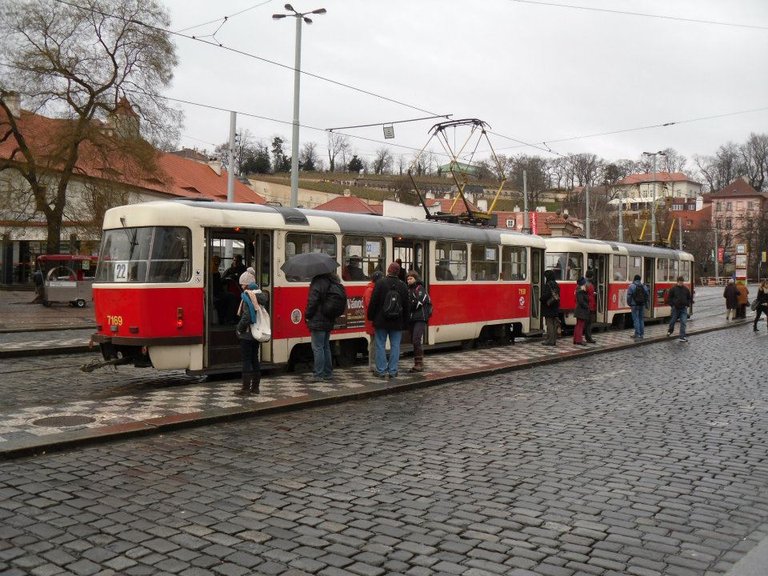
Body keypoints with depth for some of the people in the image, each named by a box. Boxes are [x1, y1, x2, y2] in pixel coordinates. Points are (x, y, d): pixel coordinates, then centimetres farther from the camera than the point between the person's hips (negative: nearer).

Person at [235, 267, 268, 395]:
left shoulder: (247, 296, -16)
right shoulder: (261, 295, 8)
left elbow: (246, 316, -22)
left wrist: (239, 328, -10)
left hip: (247, 334, -8)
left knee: (246, 360, -1)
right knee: (255, 359, 14)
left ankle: (246, 388, 2)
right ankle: (255, 387, 19)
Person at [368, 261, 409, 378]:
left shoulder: (380, 283, -8)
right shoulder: (403, 286, 3)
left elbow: (373, 302, -7)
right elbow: (406, 305, 8)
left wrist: (371, 316, 4)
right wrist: (404, 321, 15)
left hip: (381, 321, -2)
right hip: (397, 322, 2)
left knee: (380, 345, 4)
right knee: (395, 346, 6)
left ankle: (381, 370, 4)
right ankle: (392, 371, 7)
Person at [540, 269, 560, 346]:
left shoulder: (547, 285, -16)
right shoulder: (556, 285, 11)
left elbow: (545, 296, -24)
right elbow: (558, 296, 13)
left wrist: (541, 299, -7)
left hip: (548, 308, -8)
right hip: (555, 308, 8)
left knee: (549, 324, -4)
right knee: (554, 324, 11)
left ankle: (550, 340, -3)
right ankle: (554, 340, 16)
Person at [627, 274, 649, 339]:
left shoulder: (631, 286, -6)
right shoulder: (644, 286, 7)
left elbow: (629, 296, -9)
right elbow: (647, 295, 8)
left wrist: (629, 303, 5)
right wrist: (646, 304, 15)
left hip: (635, 305, -4)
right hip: (642, 305, 4)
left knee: (636, 319, -3)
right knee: (641, 319, 11)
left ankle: (637, 334, -6)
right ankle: (641, 334, 14)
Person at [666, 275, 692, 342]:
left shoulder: (686, 289, 4)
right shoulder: (673, 289, -4)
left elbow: (689, 298, 13)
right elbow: (670, 297, -1)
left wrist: (687, 305, 2)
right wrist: (672, 305, -8)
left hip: (683, 308, 1)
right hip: (675, 308, -1)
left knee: (683, 322, -6)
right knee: (673, 320, 13)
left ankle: (682, 337, -5)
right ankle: (670, 330, 43)